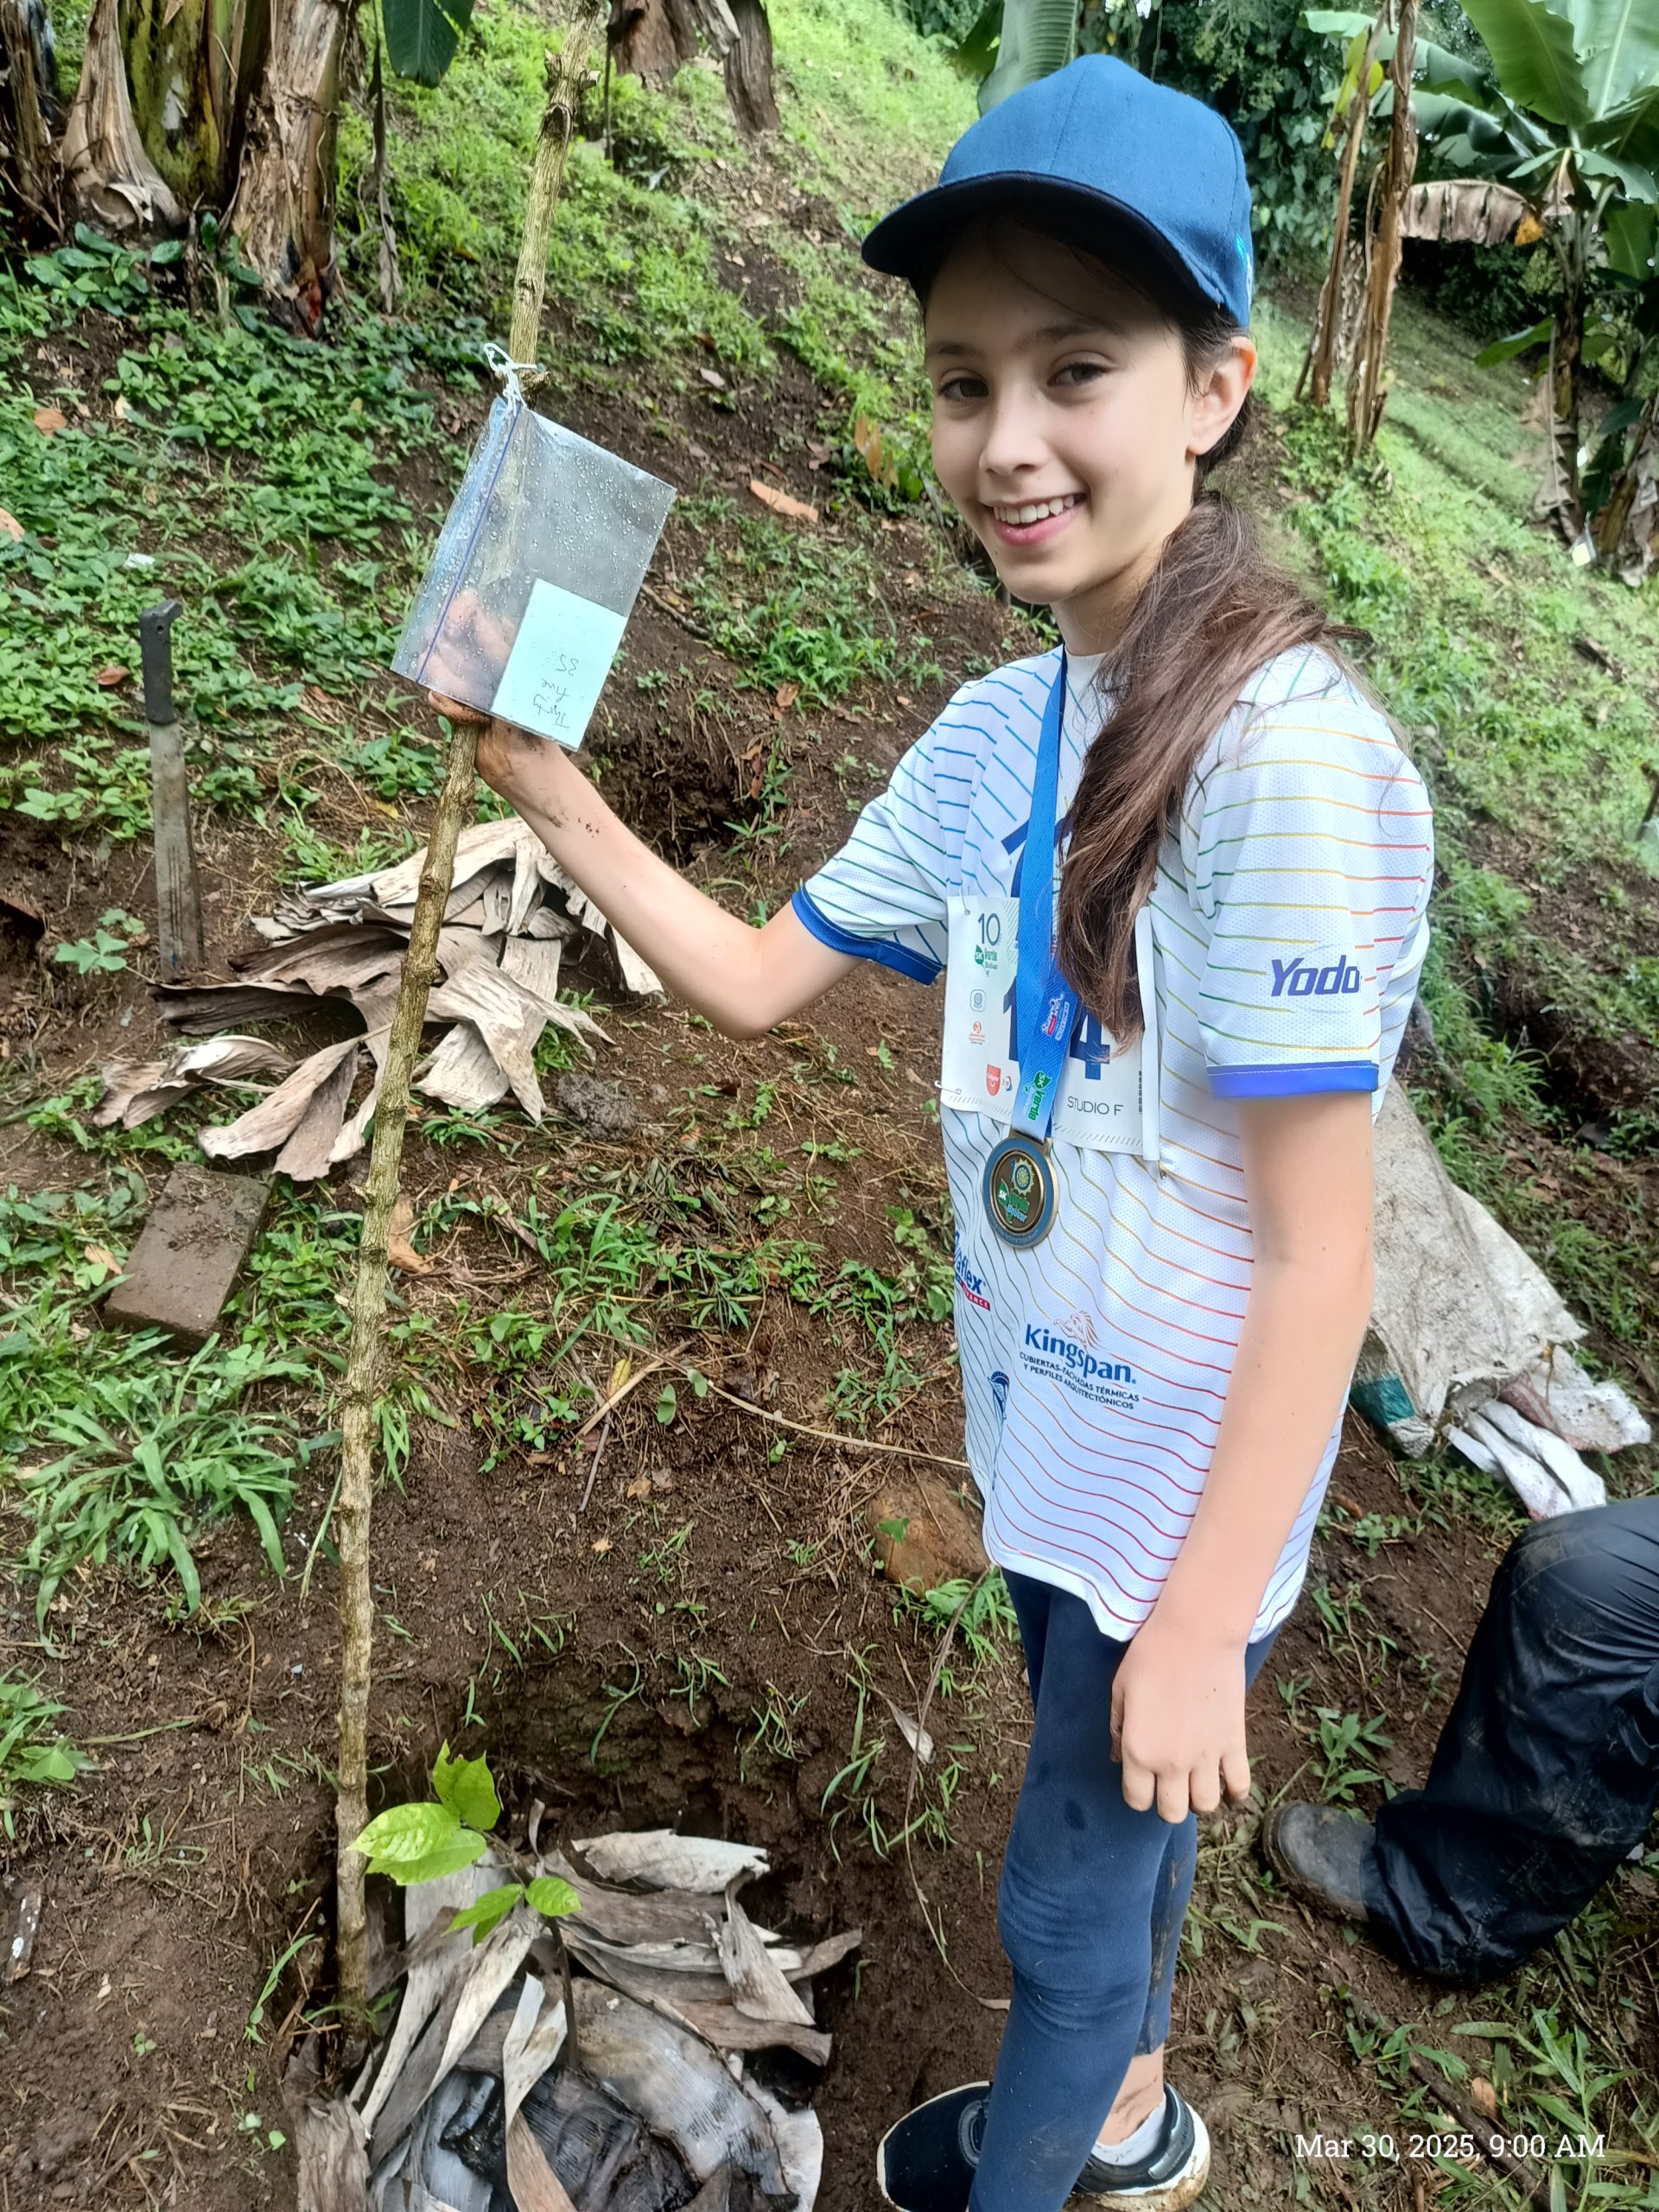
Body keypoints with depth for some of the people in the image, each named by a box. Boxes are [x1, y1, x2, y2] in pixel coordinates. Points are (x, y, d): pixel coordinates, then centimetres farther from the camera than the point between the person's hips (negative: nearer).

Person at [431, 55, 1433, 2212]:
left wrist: (1203, 1618, -17)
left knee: (1072, 1893, 19)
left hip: (1189, 1484, -7)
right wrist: (559, 800, -3)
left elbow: (1320, 1257, -23)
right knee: (1104, 1818, 30)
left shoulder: (1286, 756, -27)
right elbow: (758, 978, 7)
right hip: (1047, 1432, 7)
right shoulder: (991, 734, -4)